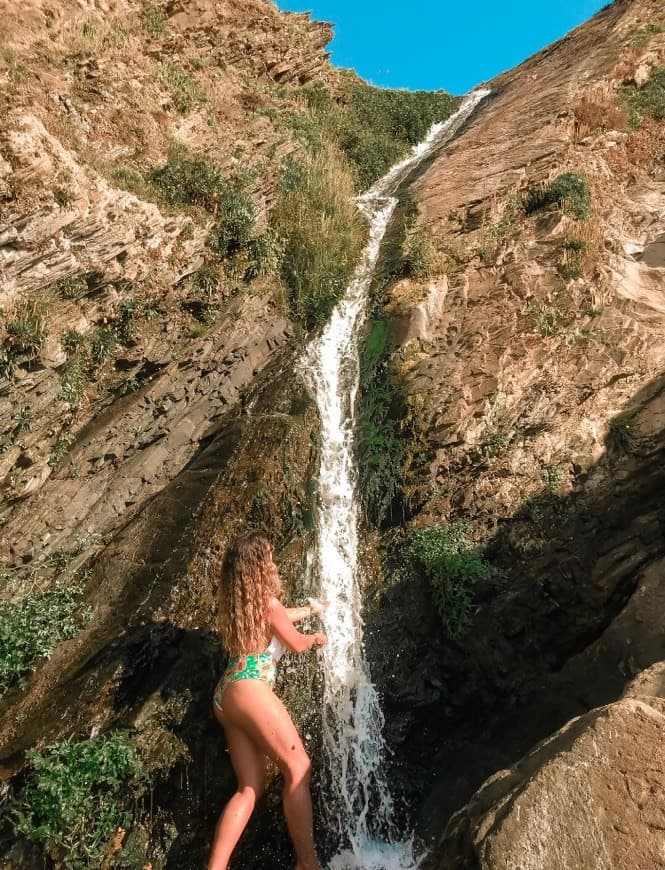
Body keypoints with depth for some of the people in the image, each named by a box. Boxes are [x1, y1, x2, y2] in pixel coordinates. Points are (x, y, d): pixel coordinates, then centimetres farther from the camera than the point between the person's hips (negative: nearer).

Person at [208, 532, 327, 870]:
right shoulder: (266, 601, -6)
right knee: (298, 769, -2)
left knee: (250, 787, 10)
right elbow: (297, 644, 5)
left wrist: (312, 608, 45)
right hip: (247, 688, -9)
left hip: (225, 694, 9)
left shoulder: (237, 603, 17)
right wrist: (316, 638, 26)